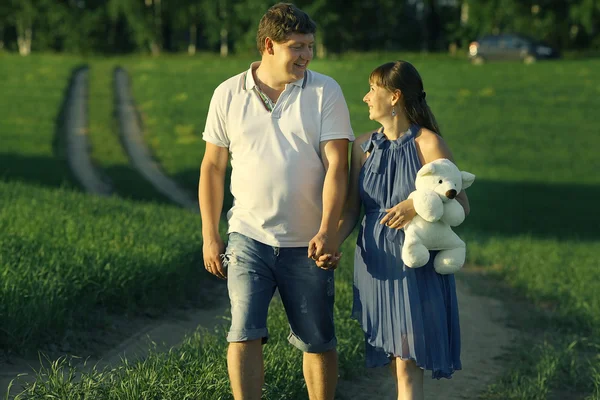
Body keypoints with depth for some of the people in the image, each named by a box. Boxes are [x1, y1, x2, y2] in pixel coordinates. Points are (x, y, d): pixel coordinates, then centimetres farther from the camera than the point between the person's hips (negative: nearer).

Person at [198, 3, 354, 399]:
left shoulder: (325, 92, -2)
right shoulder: (228, 95, 3)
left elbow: (336, 165, -9)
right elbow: (212, 167, 8)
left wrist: (327, 231, -19)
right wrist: (210, 236, 5)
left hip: (307, 245, 0)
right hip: (249, 237, 0)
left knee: (318, 342, 7)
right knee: (244, 333, -11)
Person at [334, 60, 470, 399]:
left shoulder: (428, 144, -9)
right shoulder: (364, 146, 7)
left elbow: (462, 205, -7)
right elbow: (351, 210, 7)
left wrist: (418, 206, -23)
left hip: (417, 265, -5)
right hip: (376, 263, 5)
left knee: (408, 365, -7)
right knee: (395, 362, 10)